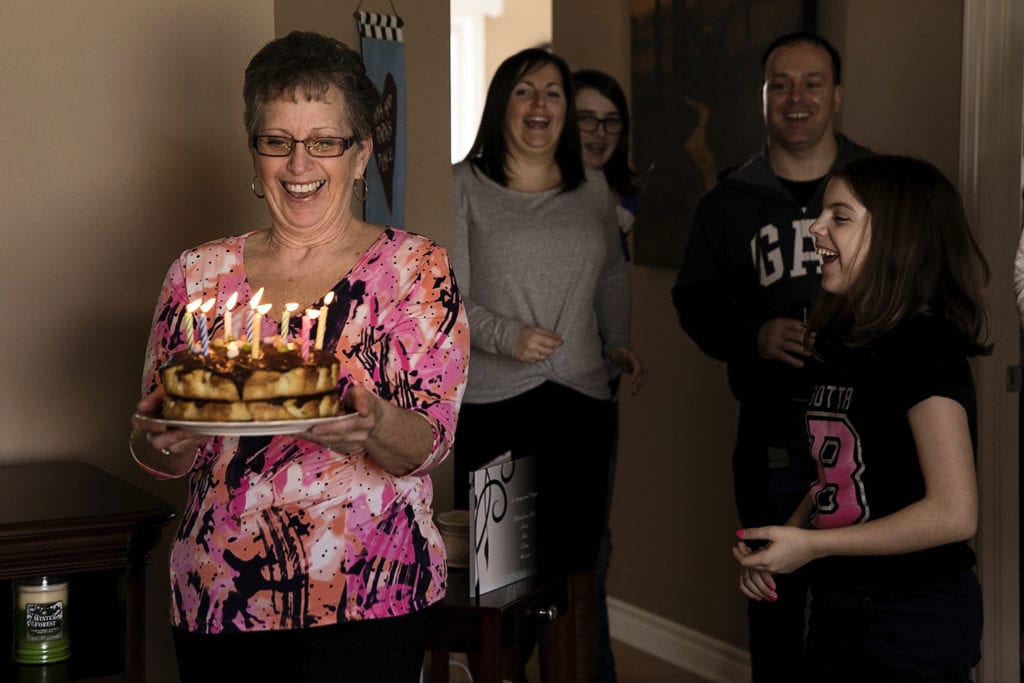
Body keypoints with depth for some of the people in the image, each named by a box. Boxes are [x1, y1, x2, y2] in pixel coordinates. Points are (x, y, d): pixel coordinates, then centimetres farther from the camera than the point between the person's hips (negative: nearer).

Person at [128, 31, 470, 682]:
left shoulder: (417, 267, -2)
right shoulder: (200, 272, 5)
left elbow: (431, 444, -8)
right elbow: (158, 455, 7)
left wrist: (375, 428, -30)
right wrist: (167, 441, -16)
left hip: (369, 604, -3)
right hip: (217, 601, 3)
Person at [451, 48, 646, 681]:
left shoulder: (594, 189, 14)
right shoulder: (463, 186, -1)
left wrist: (618, 342, 15)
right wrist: (507, 336, -20)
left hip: (580, 401, 4)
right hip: (492, 402, -4)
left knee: (575, 571, 5)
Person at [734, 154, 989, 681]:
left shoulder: (924, 346, -18)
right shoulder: (839, 344, 7)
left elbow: (953, 513, -23)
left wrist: (810, 545, -18)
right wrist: (781, 540, -2)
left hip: (913, 615, -8)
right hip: (837, 607, 8)